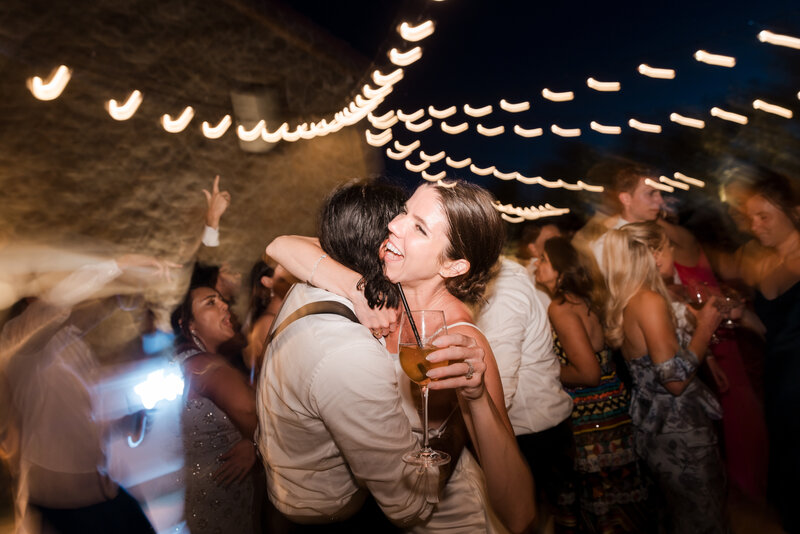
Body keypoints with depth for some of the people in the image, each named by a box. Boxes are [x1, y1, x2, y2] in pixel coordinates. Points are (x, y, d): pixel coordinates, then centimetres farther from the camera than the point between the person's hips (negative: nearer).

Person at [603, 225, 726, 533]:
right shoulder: (649, 300, -22)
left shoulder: (623, 305, 6)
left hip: (653, 424, 9)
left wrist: (700, 323, 16)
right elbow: (675, 380, -25)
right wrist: (704, 328, -13)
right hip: (677, 430, -9)